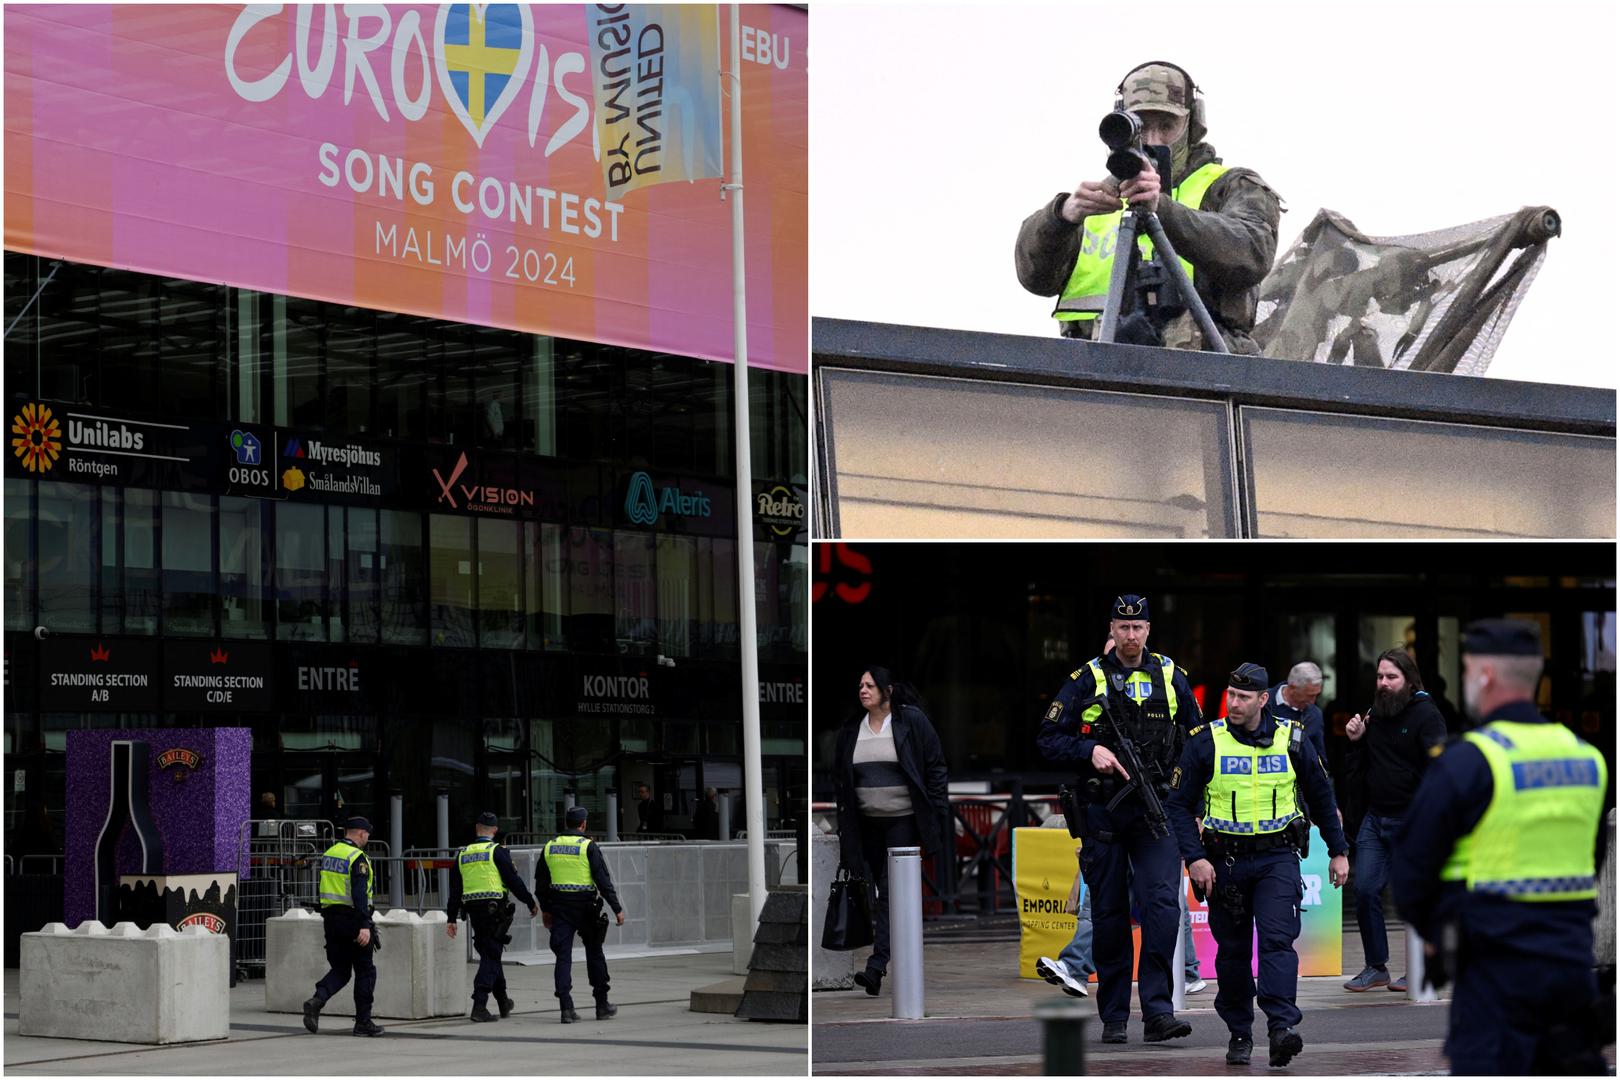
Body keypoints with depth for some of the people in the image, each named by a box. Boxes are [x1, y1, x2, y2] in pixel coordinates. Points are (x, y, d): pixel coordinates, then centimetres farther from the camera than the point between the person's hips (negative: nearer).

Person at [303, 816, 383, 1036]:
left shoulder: (329, 854, 11)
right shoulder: (357, 858, -13)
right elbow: (359, 893, -23)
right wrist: (364, 926, -27)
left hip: (331, 917, 7)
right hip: (353, 918, -7)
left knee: (339, 970, 12)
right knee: (365, 972, 5)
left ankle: (317, 1000, -14)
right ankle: (363, 1022, 7)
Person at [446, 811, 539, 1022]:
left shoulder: (462, 854, 11)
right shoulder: (497, 851, -6)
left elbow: (455, 889, 12)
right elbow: (513, 880, -7)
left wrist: (451, 918, 15)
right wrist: (531, 903, 4)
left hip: (473, 910, 6)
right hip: (494, 909, -6)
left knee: (489, 955, 17)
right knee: (491, 957, -4)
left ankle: (503, 1002, 27)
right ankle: (479, 1006, -13)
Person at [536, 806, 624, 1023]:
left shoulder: (550, 847, 6)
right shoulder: (588, 846, -7)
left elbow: (541, 882, 13)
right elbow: (603, 880, -10)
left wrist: (545, 909, 23)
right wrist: (617, 909, -6)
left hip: (559, 907, 3)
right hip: (585, 906, -3)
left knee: (563, 957, 2)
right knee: (594, 954, 12)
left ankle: (566, 1008, -8)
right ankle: (602, 1005, 18)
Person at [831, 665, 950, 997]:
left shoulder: (912, 721, -4)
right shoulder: (851, 728, 9)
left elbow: (936, 768, -3)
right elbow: (840, 778, 15)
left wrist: (937, 813, -8)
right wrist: (843, 821, 10)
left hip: (903, 821, -5)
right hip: (867, 823, 5)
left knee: (890, 891, -13)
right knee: (878, 890, 8)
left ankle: (876, 966, -20)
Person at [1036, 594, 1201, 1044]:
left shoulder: (1170, 677, 7)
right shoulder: (1088, 679, 2)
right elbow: (1049, 738, 2)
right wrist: (1090, 751, -15)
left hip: (1157, 810, 0)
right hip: (1104, 813, 0)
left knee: (1162, 904, -15)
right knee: (1109, 915, 5)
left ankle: (1158, 1011, -15)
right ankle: (1113, 1017, 14)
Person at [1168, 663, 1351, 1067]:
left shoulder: (1292, 740, 1)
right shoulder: (1205, 743, -4)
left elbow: (1321, 797, 14)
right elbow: (1179, 805, -2)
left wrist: (1339, 851, 14)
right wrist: (1194, 858, -12)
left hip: (1277, 858, 0)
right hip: (1224, 861, 1)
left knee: (1277, 939, -16)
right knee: (1232, 951, 6)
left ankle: (1282, 1027, -23)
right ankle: (1239, 1033, 17)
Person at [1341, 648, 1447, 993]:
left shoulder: (1426, 715, -8)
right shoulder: (1374, 715, 14)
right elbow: (1358, 775, 22)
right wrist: (1356, 741, 5)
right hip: (1374, 818, 6)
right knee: (1365, 890, 1)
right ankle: (1376, 967, 12)